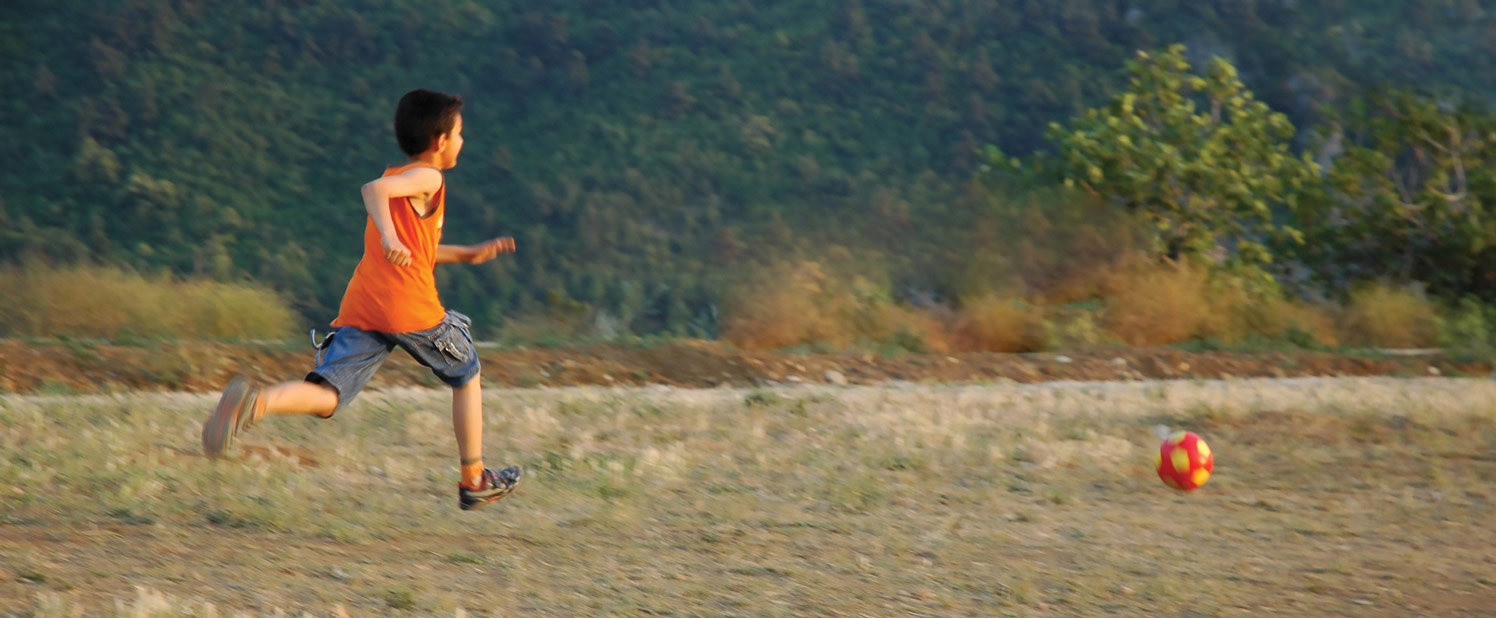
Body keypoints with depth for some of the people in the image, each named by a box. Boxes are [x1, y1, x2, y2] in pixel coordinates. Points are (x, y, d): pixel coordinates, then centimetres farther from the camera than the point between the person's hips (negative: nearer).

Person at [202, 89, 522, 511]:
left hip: (360, 312, 7)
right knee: (466, 375, 19)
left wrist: (469, 254, 38)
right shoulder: (427, 178, 0)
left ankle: (255, 402, -40)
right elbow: (374, 189, -20)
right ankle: (474, 481, 26)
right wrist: (389, 236, -32)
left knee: (325, 397, -9)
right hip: (411, 309, -7)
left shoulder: (396, 176, 28)